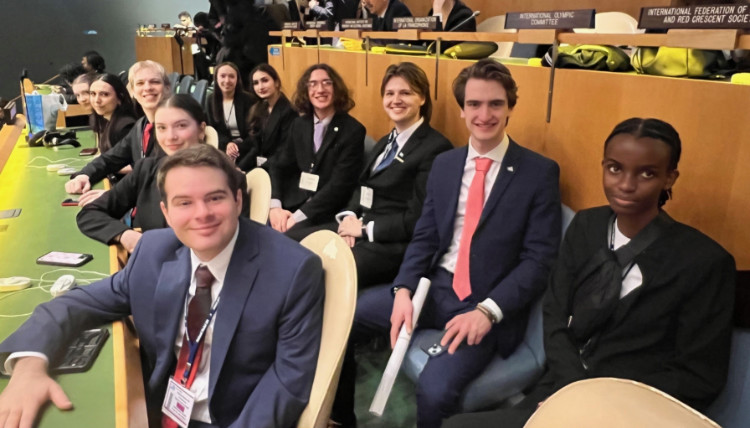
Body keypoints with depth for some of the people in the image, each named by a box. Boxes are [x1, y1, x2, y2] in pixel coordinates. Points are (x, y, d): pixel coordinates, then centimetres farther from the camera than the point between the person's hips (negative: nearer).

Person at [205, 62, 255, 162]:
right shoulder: (211, 100, 5)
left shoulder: (248, 99, -6)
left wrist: (238, 146, -24)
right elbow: (214, 129, 4)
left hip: (245, 146, -3)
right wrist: (227, 144, -17)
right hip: (223, 146, 3)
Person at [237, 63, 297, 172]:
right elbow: (255, 147, 9)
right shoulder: (257, 110, 13)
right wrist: (239, 168, -5)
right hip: (258, 165, 6)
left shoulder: (288, 112, -9)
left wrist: (261, 168, -19)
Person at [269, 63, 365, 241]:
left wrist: (298, 216, -19)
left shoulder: (353, 130, -7)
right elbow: (280, 167, 9)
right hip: (292, 204, 5)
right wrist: (275, 206, -10)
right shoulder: (298, 124, 11)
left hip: (325, 213, -4)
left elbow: (340, 185, -14)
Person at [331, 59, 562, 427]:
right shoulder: (443, 164, 9)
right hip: (434, 286, 5)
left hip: (488, 303, -5)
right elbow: (423, 238, 7)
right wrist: (403, 290, -10)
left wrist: (487, 310, -22)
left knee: (434, 389, -28)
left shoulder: (541, 172, -6)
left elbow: (539, 260, -10)